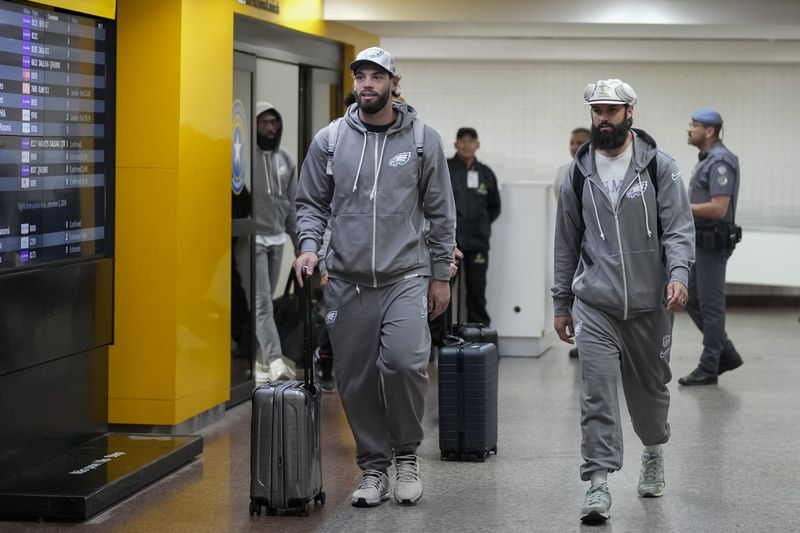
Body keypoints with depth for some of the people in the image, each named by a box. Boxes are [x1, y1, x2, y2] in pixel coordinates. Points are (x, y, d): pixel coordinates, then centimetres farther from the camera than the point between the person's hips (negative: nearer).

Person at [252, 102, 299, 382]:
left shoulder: (285, 159, 10)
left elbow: (292, 203, 16)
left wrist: (298, 240, 14)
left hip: (277, 239, 6)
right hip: (253, 240, -6)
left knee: (265, 301, 10)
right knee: (262, 302, -10)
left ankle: (253, 356, 18)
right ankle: (274, 360, -18)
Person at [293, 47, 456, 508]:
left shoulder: (423, 139, 3)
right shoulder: (329, 140, 5)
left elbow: (441, 213, 6)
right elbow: (311, 203, 11)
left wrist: (441, 275, 4)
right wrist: (309, 246, -8)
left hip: (406, 275, -2)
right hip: (347, 280, 2)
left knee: (404, 361, -20)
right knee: (357, 380, 4)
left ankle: (407, 454, 3)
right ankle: (373, 468, 19)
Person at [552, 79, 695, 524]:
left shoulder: (659, 166, -1)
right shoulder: (579, 173, 6)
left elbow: (680, 227, -7)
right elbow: (567, 242, 12)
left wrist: (678, 274, -25)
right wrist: (561, 303, 13)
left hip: (650, 303, -1)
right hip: (595, 304, 1)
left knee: (650, 386, 14)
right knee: (597, 391, -10)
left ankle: (654, 452, 42)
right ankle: (599, 482, -10)